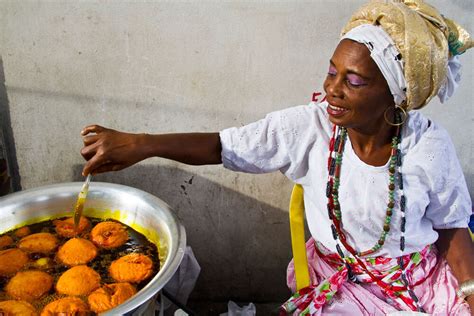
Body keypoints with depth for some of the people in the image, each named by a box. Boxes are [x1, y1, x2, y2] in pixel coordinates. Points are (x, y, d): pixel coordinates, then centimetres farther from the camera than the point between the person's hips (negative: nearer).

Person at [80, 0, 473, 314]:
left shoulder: (430, 146, -15)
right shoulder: (309, 127, -17)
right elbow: (222, 145, -16)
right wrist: (141, 144, -28)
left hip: (421, 276, 1)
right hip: (340, 280, 0)